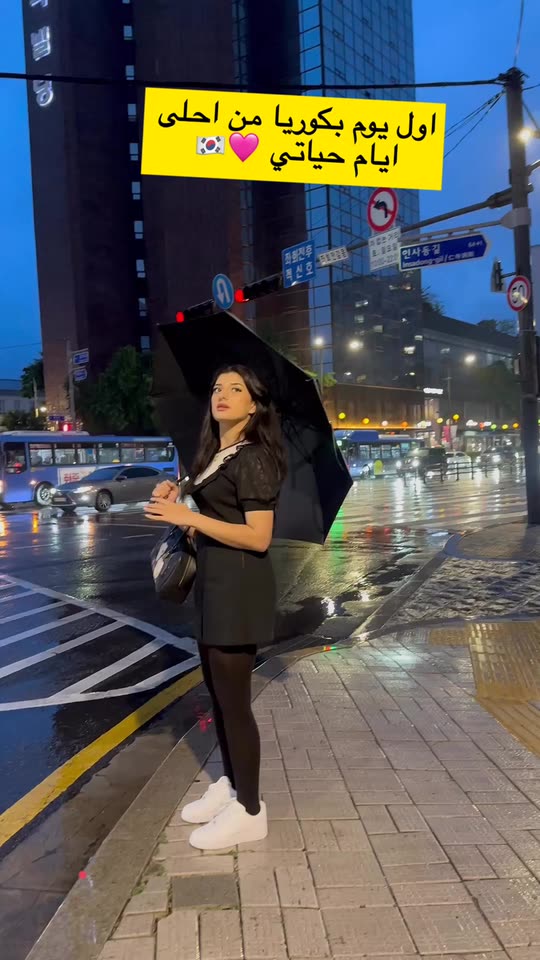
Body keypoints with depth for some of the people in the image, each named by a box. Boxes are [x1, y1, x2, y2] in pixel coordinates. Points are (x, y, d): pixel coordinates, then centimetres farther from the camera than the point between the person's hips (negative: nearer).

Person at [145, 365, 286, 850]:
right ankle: (230, 785, 36)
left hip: (239, 585, -9)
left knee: (233, 698, 0)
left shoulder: (253, 457, -15)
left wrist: (189, 517, -24)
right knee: (218, 691, 19)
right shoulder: (215, 456, 12)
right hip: (213, 581, 10)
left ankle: (249, 812, 16)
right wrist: (176, 502, 2)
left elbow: (258, 537, -22)